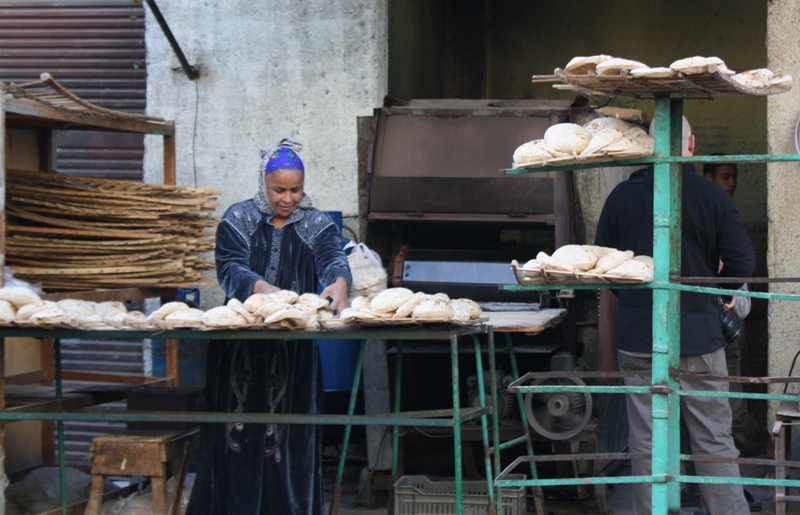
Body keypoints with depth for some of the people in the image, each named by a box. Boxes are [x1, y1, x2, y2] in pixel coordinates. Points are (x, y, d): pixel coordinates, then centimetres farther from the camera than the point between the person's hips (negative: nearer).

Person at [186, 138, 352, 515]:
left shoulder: (316, 225, 8)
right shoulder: (238, 219, 4)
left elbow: (333, 258, -11)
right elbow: (229, 267, -11)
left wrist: (339, 283, -36)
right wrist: (263, 289, -32)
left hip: (295, 347, 1)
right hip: (242, 340, -1)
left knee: (288, 433, -1)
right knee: (239, 427, -3)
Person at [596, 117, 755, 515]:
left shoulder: (621, 197, -2)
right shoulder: (712, 197, -7)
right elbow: (742, 264, -8)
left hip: (637, 337, 2)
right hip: (698, 336, -2)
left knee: (645, 443, 8)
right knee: (714, 441, 5)